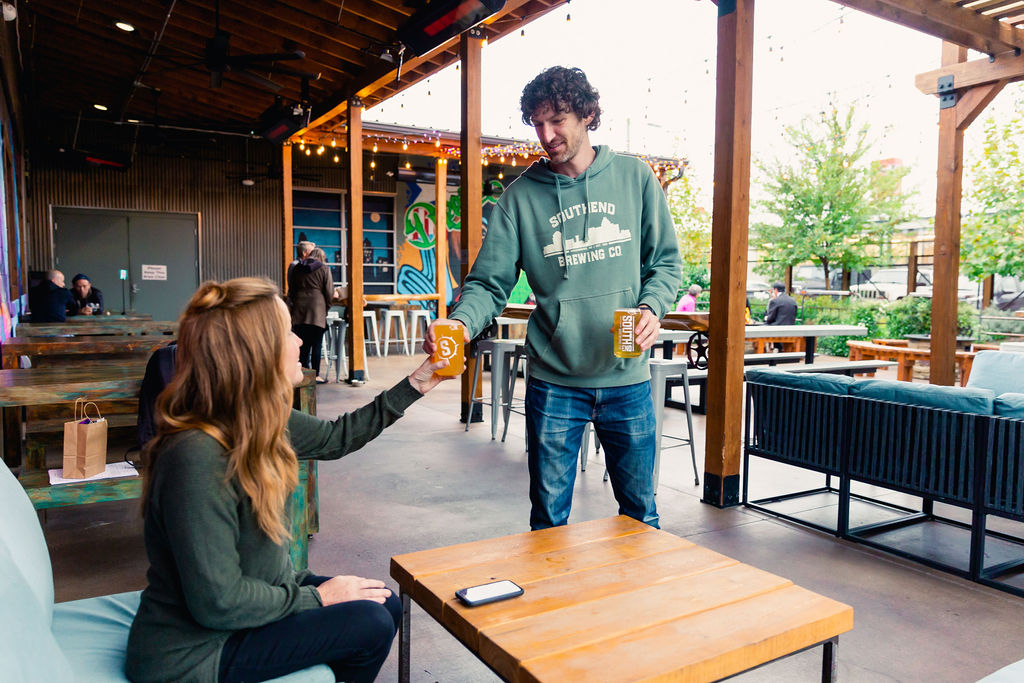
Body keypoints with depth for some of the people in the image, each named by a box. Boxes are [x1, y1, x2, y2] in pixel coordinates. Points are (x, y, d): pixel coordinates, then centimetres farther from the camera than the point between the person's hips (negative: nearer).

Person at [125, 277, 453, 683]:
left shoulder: (259, 423, -5)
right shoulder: (197, 457, -32)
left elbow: (335, 437, 11)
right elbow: (218, 603, -28)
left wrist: (414, 386, 11)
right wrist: (317, 597, -15)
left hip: (263, 590, 8)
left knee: (387, 606, 6)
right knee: (369, 624, -13)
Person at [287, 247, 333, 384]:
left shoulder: (296, 268, 14)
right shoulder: (324, 269, 0)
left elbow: (291, 290, 18)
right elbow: (329, 291, -2)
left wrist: (293, 305, 24)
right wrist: (327, 306, 12)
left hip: (299, 310, 5)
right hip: (317, 310, -4)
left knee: (303, 344, 8)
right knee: (317, 345, -1)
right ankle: (315, 375, -1)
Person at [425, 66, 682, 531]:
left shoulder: (635, 178, 3)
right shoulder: (521, 196, -1)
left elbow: (665, 261, 8)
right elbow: (490, 282, -5)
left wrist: (652, 307, -12)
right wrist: (462, 321, -25)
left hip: (628, 377, 1)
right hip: (553, 381, -1)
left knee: (640, 511, 16)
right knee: (549, 518, 11)